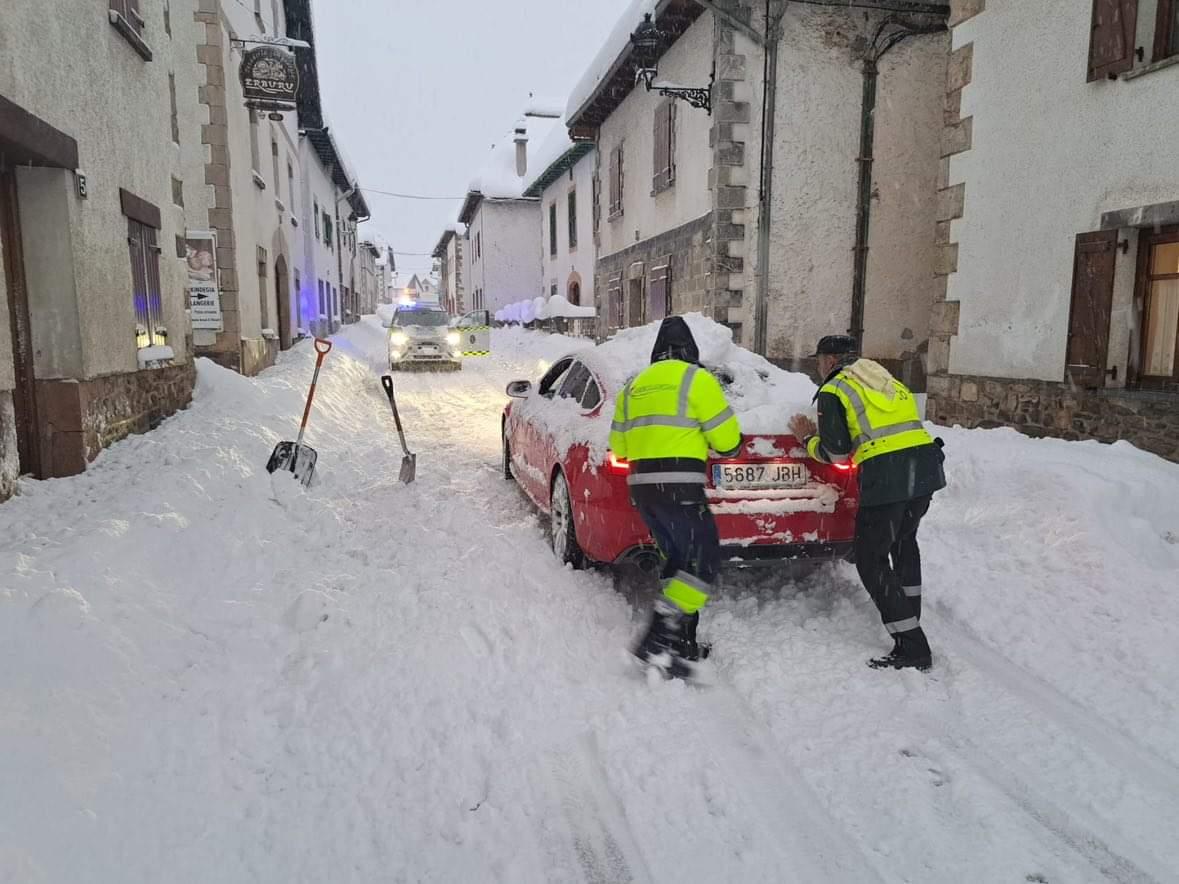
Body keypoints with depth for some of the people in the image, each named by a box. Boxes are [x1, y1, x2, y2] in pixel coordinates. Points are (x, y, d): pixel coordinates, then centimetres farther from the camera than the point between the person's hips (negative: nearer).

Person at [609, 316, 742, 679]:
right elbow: (727, 440, -4)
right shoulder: (696, 380, -3)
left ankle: (682, 643, 17)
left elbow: (619, 445, 20)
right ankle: (658, 638, -14)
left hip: (642, 486, 8)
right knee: (703, 561, -4)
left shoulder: (634, 386, 17)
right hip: (680, 486, -7)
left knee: (679, 561, 17)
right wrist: (731, 445, 19)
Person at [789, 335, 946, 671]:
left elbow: (836, 453, -3)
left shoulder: (832, 391, 2)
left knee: (871, 560, 1)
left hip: (886, 476, -8)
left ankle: (912, 647, -1)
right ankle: (909, 620, 35)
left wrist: (808, 438, 16)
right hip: (926, 465, 8)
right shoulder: (887, 380, 24)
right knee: (904, 541, 27)